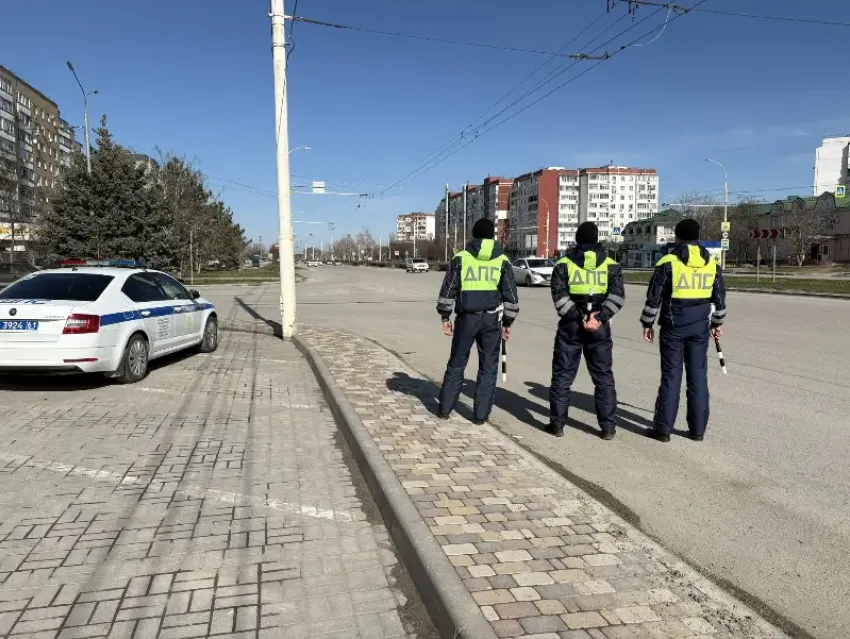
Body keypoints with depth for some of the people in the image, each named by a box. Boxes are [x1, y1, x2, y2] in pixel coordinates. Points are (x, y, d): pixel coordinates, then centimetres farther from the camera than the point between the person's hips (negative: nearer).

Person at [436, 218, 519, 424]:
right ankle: (481, 414, 9)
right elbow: (511, 296, 4)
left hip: (466, 318, 0)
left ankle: (445, 408, 16)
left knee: (456, 364, 12)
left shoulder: (460, 258, 2)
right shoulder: (502, 260, 4)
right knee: (488, 368, 9)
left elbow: (447, 290, 1)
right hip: (491, 319, 0)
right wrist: (507, 323, 12)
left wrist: (445, 317, 8)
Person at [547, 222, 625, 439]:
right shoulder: (610, 264, 4)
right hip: (600, 328, 1)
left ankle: (557, 424, 10)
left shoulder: (564, 264, 1)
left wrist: (578, 317, -11)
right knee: (603, 377, 9)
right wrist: (599, 318, -13)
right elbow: (617, 296, -8)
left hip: (571, 326, -1)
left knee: (562, 375, 7)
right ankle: (608, 427, 11)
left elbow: (559, 296, -10)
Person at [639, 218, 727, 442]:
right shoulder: (712, 264, 6)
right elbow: (720, 298, 12)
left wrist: (647, 323, 3)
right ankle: (697, 429, 15)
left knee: (671, 376, 2)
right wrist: (717, 323, 25)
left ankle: (663, 428, 6)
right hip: (700, 328, 3)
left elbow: (654, 298, -7)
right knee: (698, 377, 9)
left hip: (673, 328, -3)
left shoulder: (668, 262, -8)